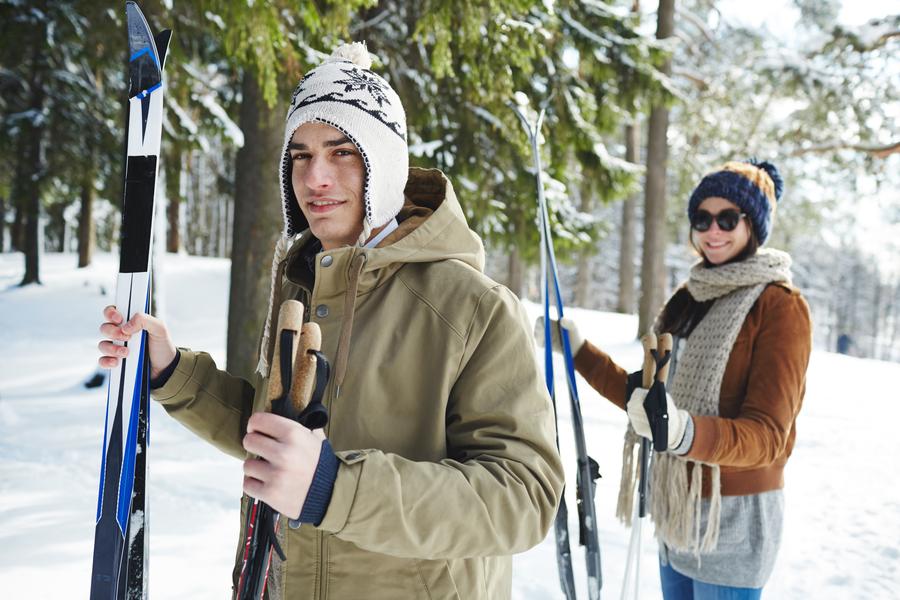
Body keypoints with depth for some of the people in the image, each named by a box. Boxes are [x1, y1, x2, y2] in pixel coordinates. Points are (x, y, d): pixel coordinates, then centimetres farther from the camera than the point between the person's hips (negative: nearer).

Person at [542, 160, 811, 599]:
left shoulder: (780, 307, -12)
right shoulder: (689, 298, 9)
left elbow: (768, 436, -20)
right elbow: (648, 395, 13)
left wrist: (686, 431, -38)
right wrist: (578, 350, 8)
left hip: (732, 517, -6)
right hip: (676, 511, 7)